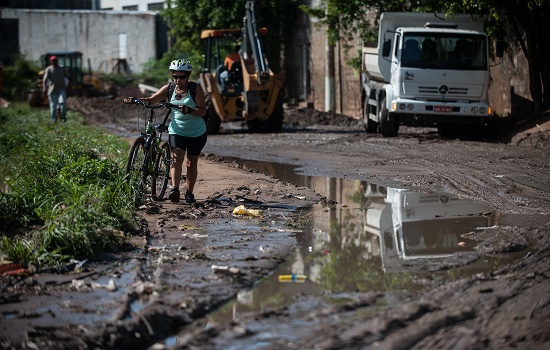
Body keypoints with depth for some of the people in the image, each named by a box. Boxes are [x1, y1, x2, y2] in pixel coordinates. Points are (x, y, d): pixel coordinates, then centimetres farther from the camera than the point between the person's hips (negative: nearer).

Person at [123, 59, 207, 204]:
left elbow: (203, 111, -15)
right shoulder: (169, 89, -1)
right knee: (177, 157, -19)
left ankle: (189, 193, 22)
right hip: (176, 130, 1)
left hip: (197, 133, -1)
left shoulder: (196, 89, -10)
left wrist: (189, 110, -34)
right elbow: (152, 100, -5)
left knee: (192, 163, 7)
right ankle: (175, 189, -32)